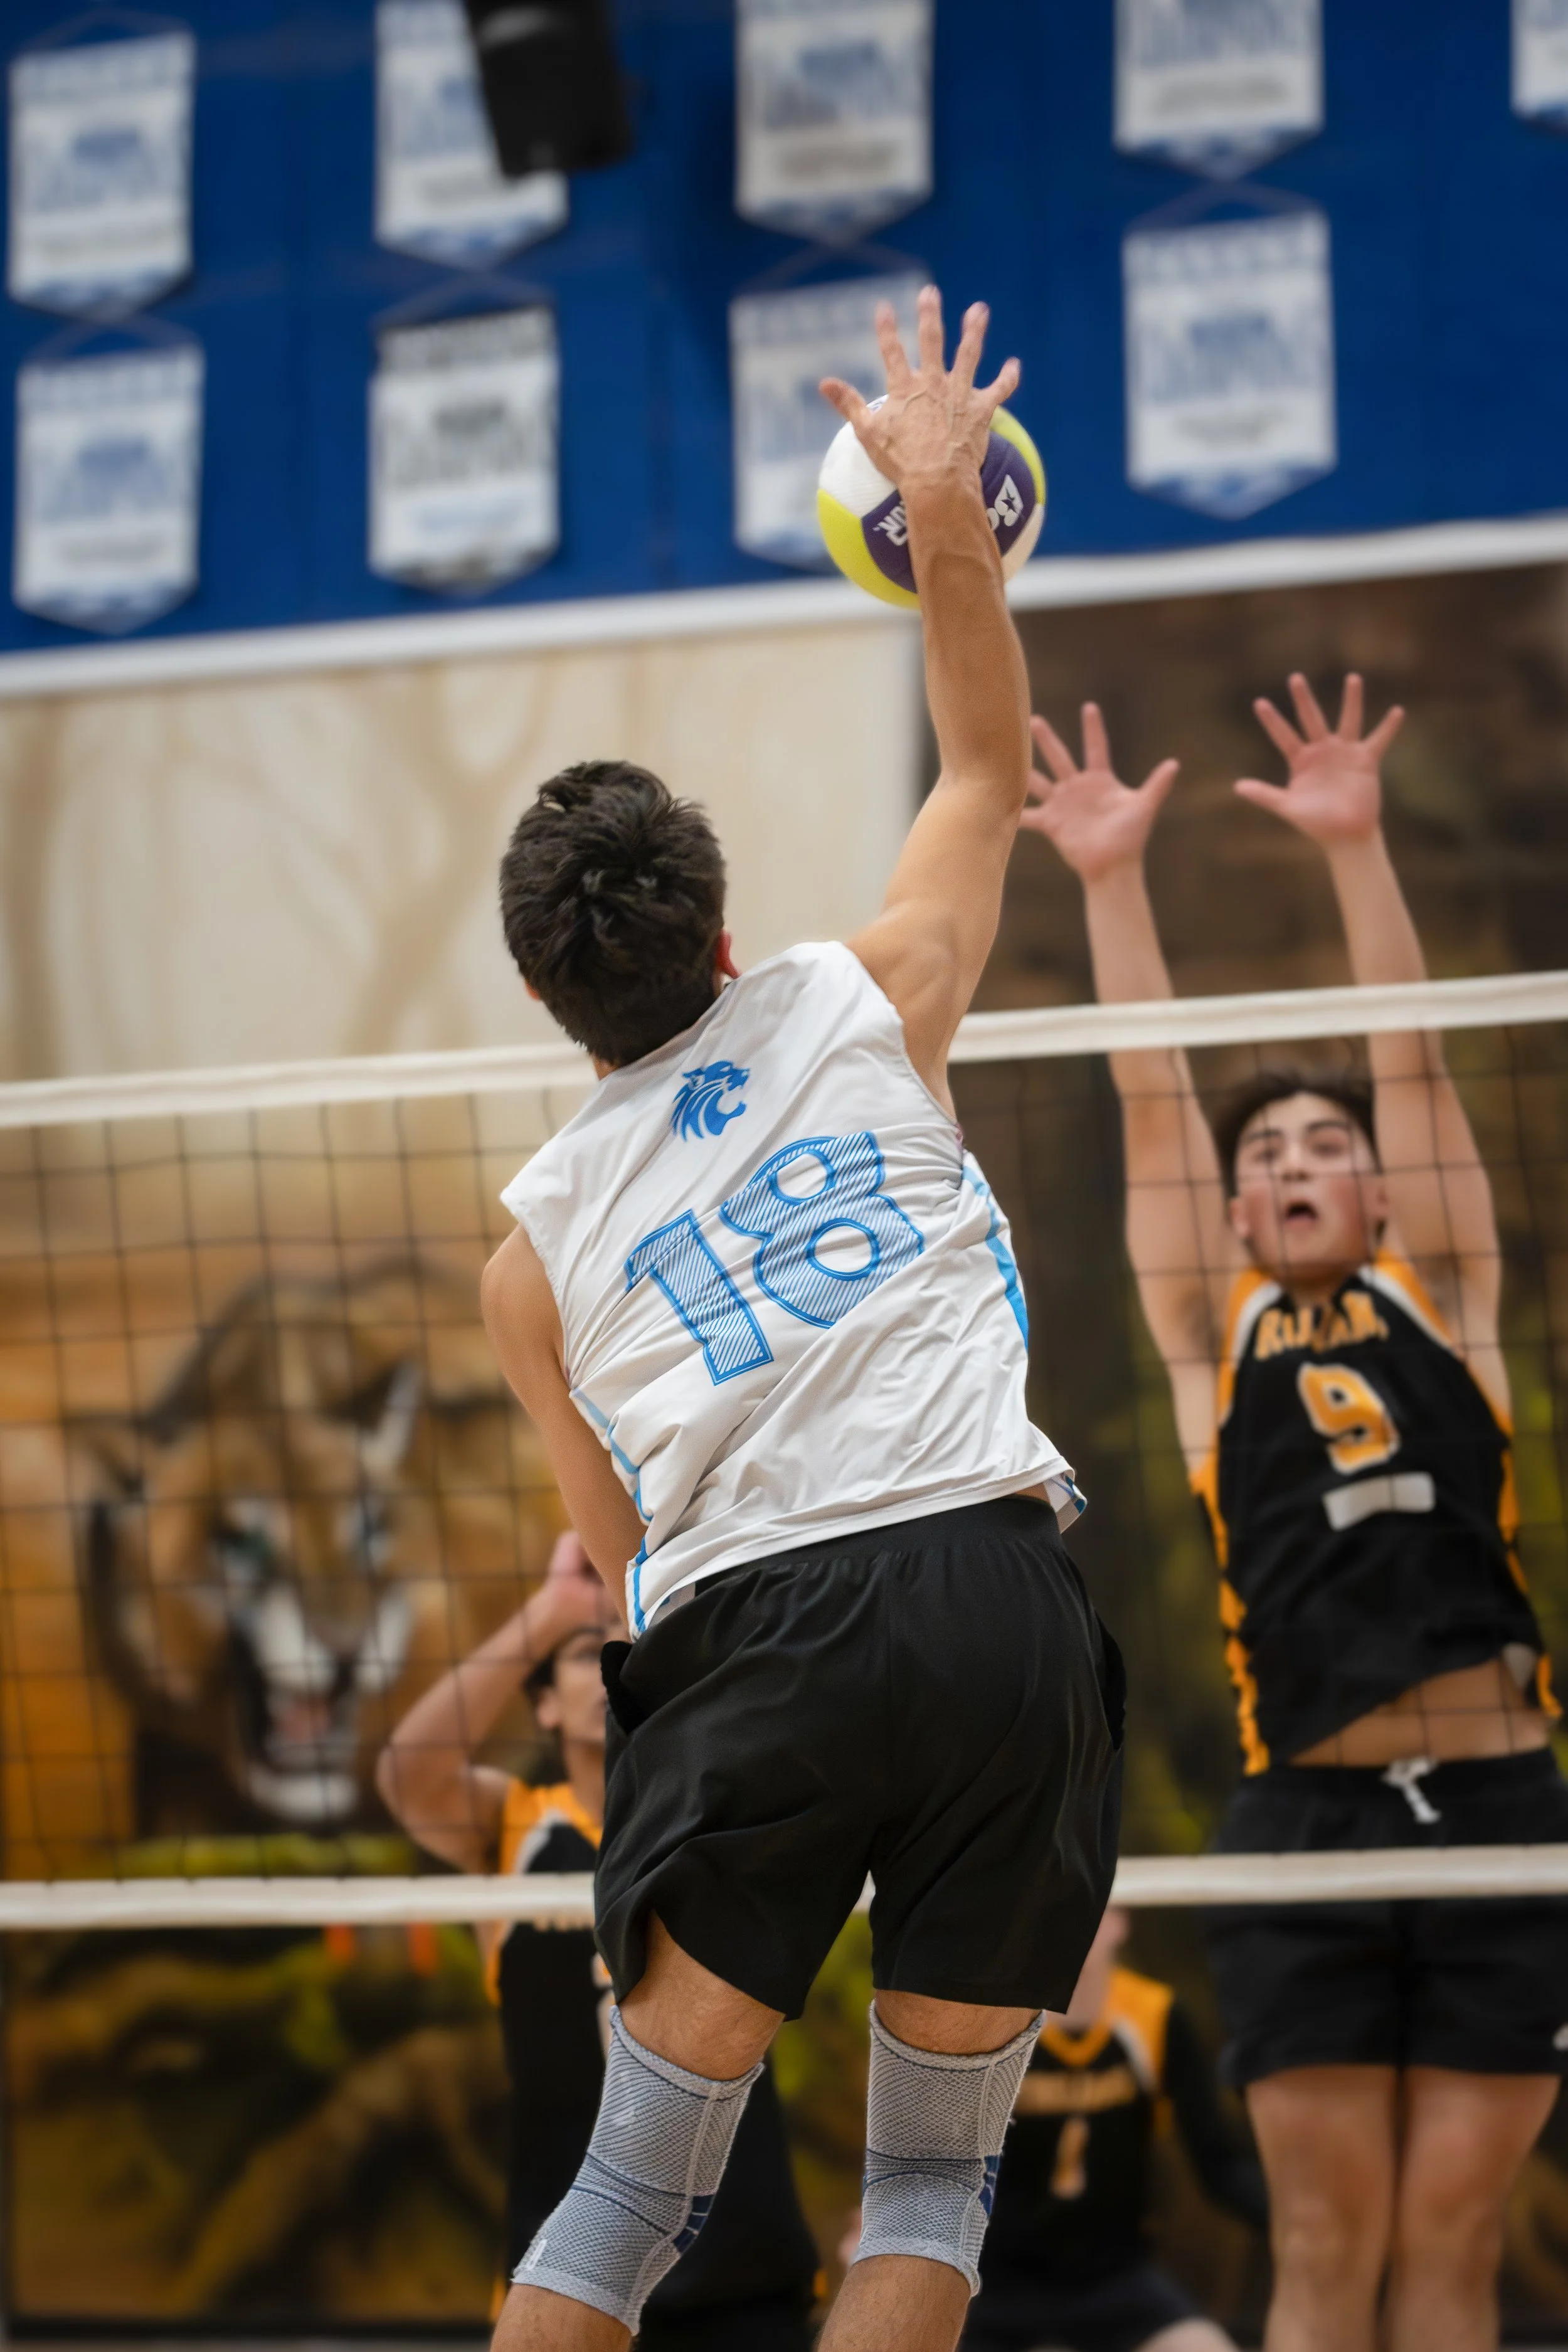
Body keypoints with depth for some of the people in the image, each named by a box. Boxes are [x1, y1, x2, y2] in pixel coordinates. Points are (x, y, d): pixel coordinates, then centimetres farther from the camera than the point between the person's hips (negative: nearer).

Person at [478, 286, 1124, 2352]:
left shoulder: (537, 1237, 16)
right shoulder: (865, 1011, 12)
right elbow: (992, 770, 26)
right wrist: (945, 511, 27)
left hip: (752, 1635, 1)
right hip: (995, 1591, -1)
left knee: (639, 2181, 5)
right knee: (937, 2183, 8)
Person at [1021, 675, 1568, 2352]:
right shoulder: (1213, 1335, 12)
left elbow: (1412, 1063, 5)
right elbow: (1152, 1100, 6)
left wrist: (1355, 849, -3)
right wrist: (1111, 880, -1)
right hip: (1310, 1817, 0)